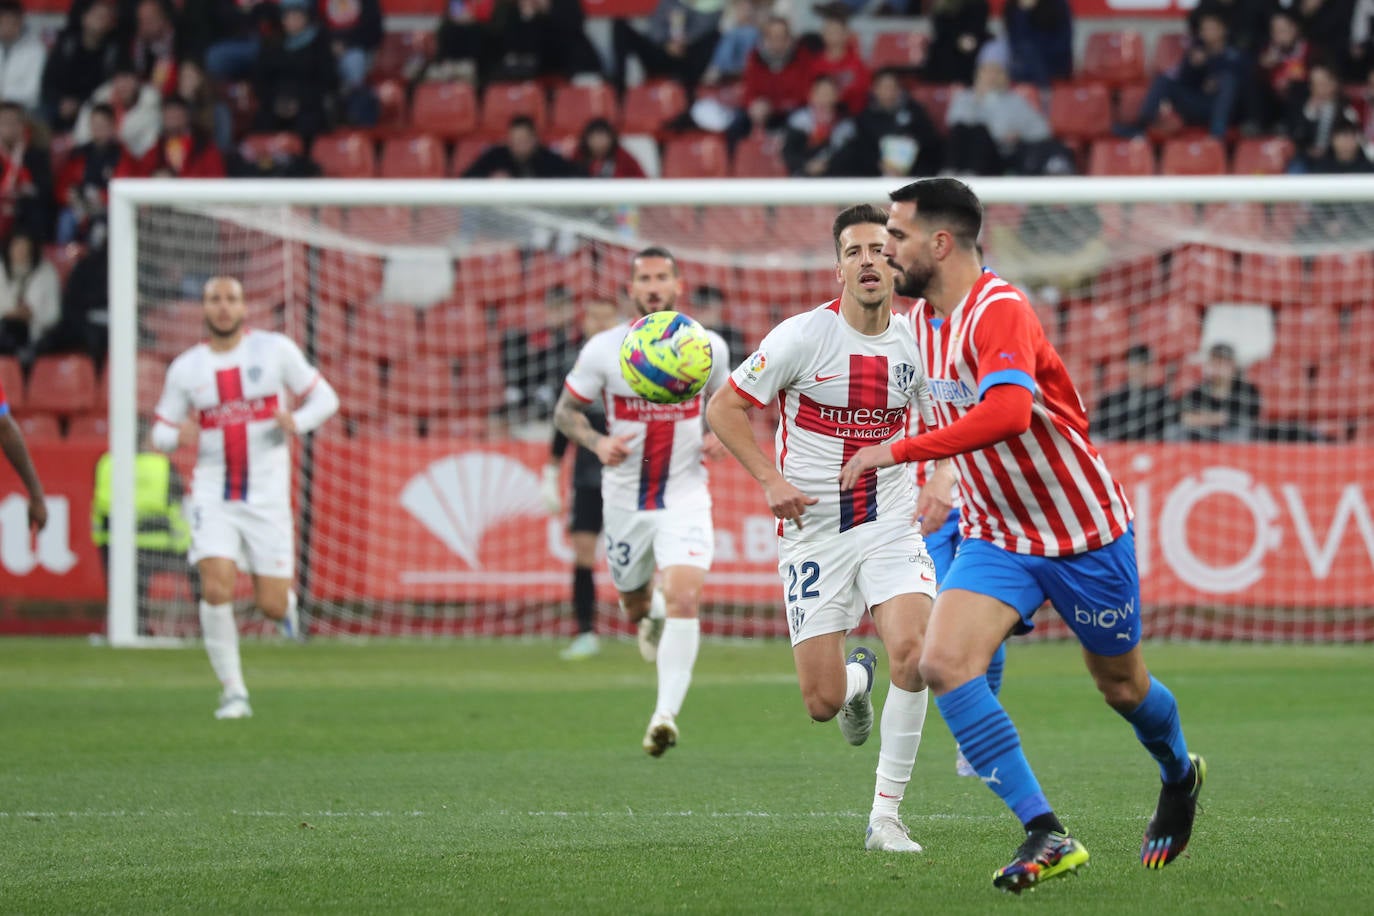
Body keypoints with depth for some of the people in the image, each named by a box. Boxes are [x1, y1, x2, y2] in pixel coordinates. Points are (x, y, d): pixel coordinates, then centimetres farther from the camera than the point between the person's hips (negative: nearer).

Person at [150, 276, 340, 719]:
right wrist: (178, 434, -15)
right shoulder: (185, 369, 3)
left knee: (271, 606, -3)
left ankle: (286, 599, 36)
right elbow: (161, 433, 10)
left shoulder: (275, 349, -1)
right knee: (216, 588, -20)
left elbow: (325, 398, 4)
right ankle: (233, 691, -7)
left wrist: (297, 421, -18)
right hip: (213, 495, 1)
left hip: (267, 495, 0)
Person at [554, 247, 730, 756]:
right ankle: (649, 617, 58)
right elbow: (566, 411, 2)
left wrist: (718, 436, -7)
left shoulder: (708, 347, -4)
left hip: (685, 495, -1)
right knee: (633, 604, 18)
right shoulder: (603, 350, -8)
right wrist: (597, 443, -18)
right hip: (624, 498, 1)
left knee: (684, 599, -22)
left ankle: (666, 714, -22)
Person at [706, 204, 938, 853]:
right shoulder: (802, 337, -11)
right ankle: (856, 678, 37)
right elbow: (722, 409, -4)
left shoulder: (913, 343, 1)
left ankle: (886, 815, -9)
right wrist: (770, 480, -15)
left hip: (890, 526, 2)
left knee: (912, 652, -23)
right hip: (813, 532, -2)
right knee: (822, 702, -5)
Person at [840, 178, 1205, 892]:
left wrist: (897, 452, -40)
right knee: (943, 663, -18)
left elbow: (1006, 411, -42)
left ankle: (1180, 777, 47)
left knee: (1119, 684, 12)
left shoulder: (1000, 311, -25)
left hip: (1084, 532, -6)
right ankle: (1046, 836, -18)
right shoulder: (921, 318, 2)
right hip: (994, 536, 6)